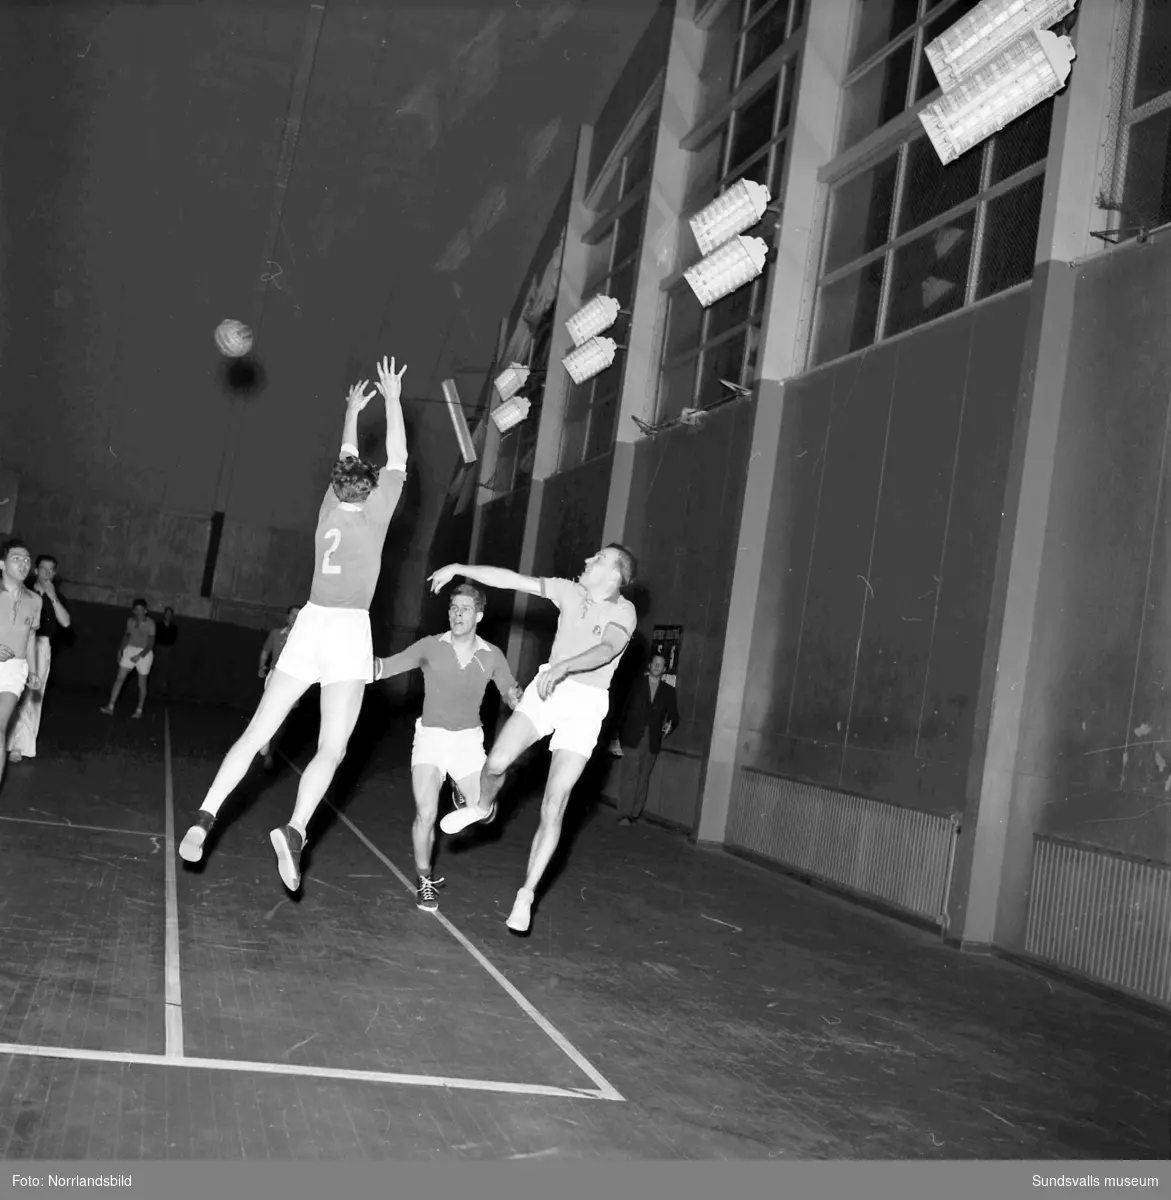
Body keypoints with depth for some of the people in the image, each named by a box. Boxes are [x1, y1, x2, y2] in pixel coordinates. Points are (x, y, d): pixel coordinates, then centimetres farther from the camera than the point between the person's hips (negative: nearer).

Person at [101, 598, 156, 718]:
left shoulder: (150, 624, -17)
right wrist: (120, 650, 9)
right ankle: (110, 706, -7)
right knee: (120, 678, -5)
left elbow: (151, 643, -19)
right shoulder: (130, 620, -2)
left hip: (144, 653, -4)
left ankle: (139, 710, 18)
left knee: (142, 683, 5)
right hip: (130, 650, 4)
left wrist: (140, 655, -28)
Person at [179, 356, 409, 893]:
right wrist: (391, 399, 18)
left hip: (310, 623, 5)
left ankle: (205, 816, -3)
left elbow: (347, 462, 29)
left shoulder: (330, 505, 11)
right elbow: (397, 460, 11)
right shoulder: (374, 512, 0)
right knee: (332, 748, -5)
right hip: (349, 629, -5)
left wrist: (352, 411, 42)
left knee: (257, 731, 5)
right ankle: (295, 830, -24)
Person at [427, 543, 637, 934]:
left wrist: (563, 666, -46)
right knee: (496, 762, -15)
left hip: (585, 702, -3)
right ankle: (484, 807, 23)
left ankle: (526, 894, 6)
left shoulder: (623, 612, -10)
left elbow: (606, 650, -30)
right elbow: (511, 579, 4)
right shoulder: (570, 591, 2)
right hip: (547, 687, 3)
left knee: (553, 807, -7)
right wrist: (458, 568, 2)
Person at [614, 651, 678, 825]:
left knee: (643, 779, 2)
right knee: (630, 777, -8)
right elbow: (624, 709, 2)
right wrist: (620, 734, -7)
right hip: (632, 738, -2)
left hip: (652, 742, 2)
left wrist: (670, 724, -12)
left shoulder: (668, 691, 13)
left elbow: (674, 715, 11)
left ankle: (635, 814, 6)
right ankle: (624, 815, -10)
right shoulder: (636, 685, 6)